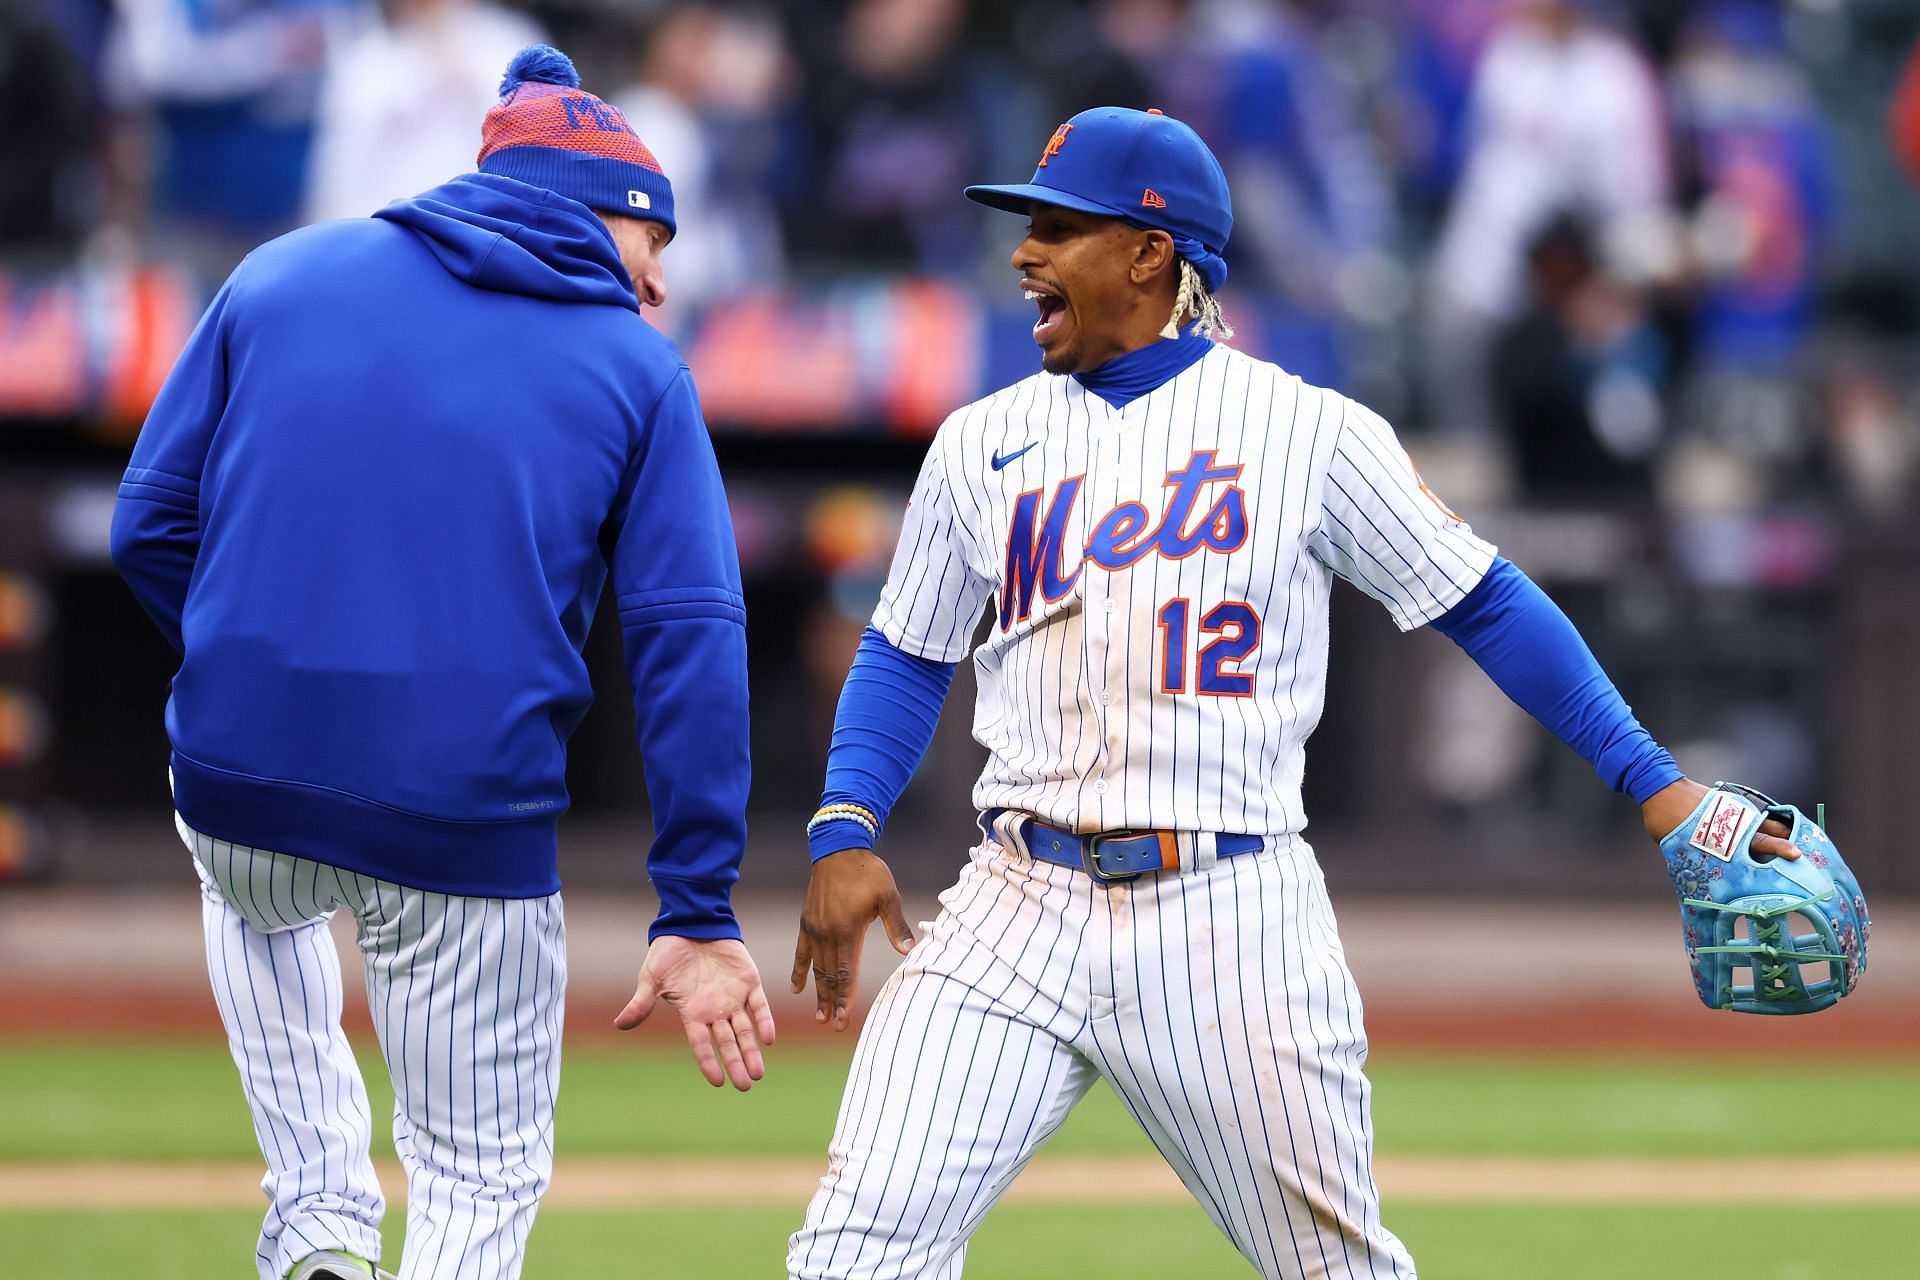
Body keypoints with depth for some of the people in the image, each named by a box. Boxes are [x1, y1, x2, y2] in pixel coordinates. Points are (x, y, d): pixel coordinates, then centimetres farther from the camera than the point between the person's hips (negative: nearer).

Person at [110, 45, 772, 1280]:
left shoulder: (283, 275, 9)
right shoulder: (639, 369, 4)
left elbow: (151, 528, 7)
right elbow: (692, 641, -5)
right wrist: (700, 910, -6)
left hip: (238, 780, 2)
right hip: (470, 819, -2)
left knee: (257, 896, 39)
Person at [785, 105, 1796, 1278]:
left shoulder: (1307, 431, 2)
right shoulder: (982, 444, 12)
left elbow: (1482, 601, 4)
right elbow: (909, 654, 19)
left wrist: (1652, 781, -4)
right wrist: (845, 831, 2)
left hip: (1232, 917, -2)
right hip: (1021, 911, 3)